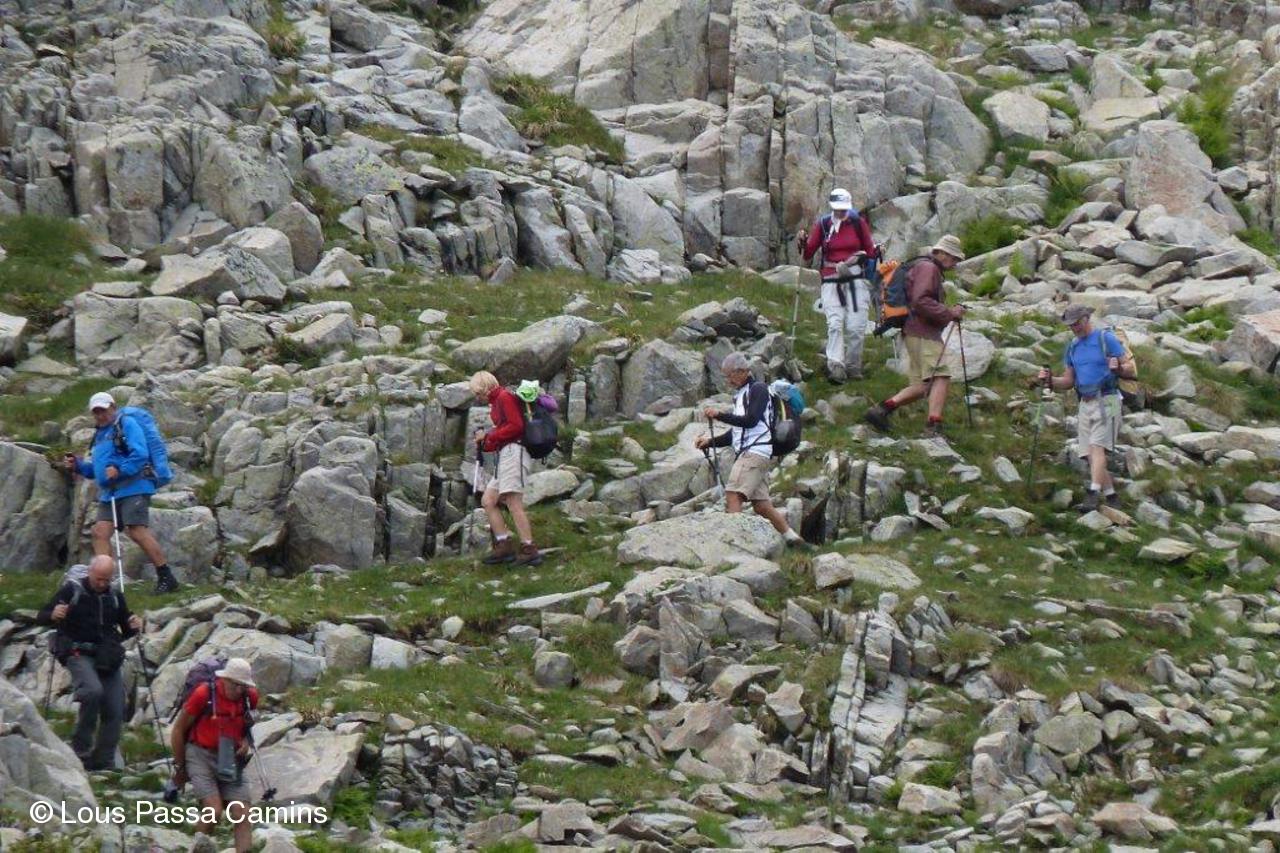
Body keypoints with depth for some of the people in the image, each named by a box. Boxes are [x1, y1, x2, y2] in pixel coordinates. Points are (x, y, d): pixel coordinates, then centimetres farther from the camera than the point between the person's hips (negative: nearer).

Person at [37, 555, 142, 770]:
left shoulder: (115, 597, 14)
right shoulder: (71, 591, 1)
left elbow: (125, 631, 23)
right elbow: (41, 617, 0)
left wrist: (134, 627, -1)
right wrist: (53, 616, -24)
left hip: (108, 658, 5)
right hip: (79, 654, -5)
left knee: (115, 712, -4)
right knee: (93, 691, -32)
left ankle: (103, 762, 4)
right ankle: (81, 746, -18)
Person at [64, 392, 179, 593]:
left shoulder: (127, 425, -2)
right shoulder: (100, 435, 24)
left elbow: (140, 455, -15)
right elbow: (96, 469, 29)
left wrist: (120, 471, -23)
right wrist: (77, 465, 12)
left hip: (132, 488, -9)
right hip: (109, 493, 9)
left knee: (138, 532, -15)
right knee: (100, 532, -3)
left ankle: (166, 578, -10)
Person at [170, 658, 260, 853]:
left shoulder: (249, 697, -1)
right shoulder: (204, 694, -15)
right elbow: (178, 730, -4)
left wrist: (246, 742, 0)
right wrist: (179, 767, 1)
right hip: (201, 756, -5)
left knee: (242, 816, -8)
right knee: (214, 810, -20)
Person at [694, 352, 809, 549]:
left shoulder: (757, 389, -3)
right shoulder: (740, 394, 25)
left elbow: (751, 420, -17)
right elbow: (735, 432, 27)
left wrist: (719, 415, -17)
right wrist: (711, 442, 15)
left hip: (756, 450, -10)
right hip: (748, 453, 10)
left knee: (732, 494, -19)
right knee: (761, 504, 8)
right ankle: (791, 537, 11)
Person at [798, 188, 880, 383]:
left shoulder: (859, 223, 6)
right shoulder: (823, 225, 6)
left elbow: (869, 251, 10)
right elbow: (808, 255, 8)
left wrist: (877, 251, -11)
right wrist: (802, 243, -11)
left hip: (856, 281, 0)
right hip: (831, 283, 0)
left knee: (856, 327, -4)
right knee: (835, 324, -15)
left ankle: (853, 368, 10)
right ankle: (835, 367, -25)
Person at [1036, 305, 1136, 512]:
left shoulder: (1106, 339, -3)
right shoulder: (1073, 347, 16)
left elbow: (1131, 370, -5)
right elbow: (1068, 381, 20)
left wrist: (1118, 368, -27)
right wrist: (1049, 380, 2)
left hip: (1106, 400, -7)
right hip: (1085, 404, 7)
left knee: (1097, 447, -20)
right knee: (1090, 455, 2)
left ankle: (1093, 493, -29)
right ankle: (1111, 497, 9)